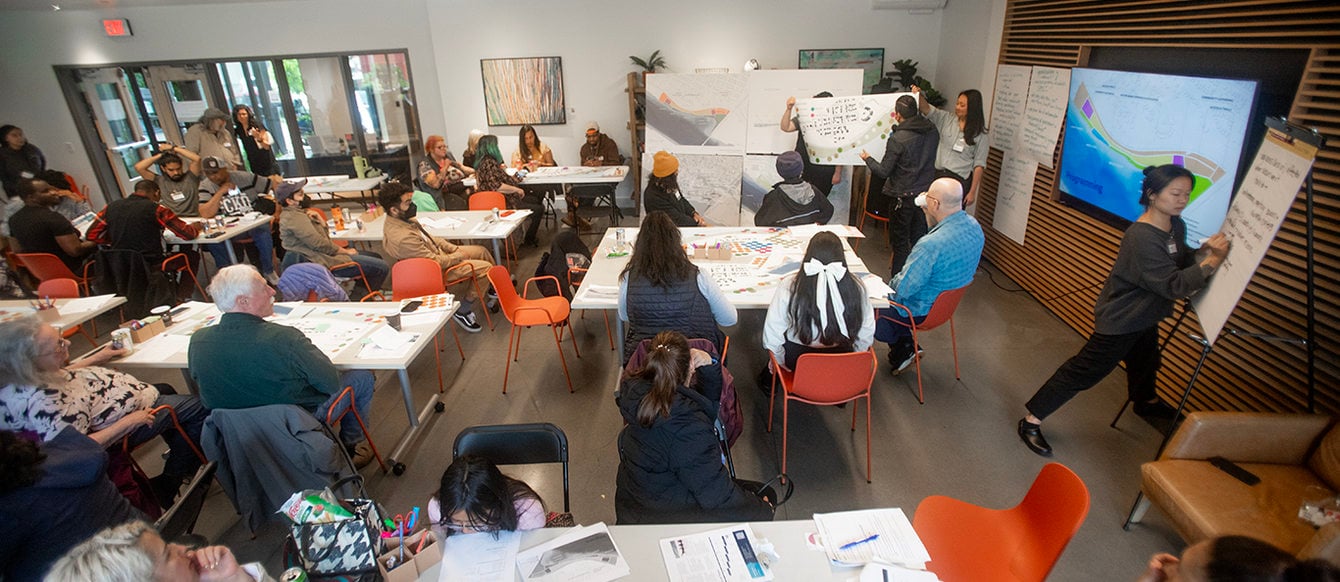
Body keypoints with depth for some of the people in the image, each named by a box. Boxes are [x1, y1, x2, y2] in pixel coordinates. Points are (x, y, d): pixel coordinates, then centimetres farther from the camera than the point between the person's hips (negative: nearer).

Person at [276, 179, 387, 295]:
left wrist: (319, 220, -2)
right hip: (325, 262, -11)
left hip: (324, 255, 11)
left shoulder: (294, 213, 15)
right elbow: (320, 244, -22)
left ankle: (359, 294, 18)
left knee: (375, 257, 19)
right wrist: (346, 251, -10)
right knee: (382, 267, -14)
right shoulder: (295, 218, -18)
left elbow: (325, 235, 17)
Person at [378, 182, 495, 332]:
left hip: (438, 252, 10)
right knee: (485, 268, -13)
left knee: (481, 251, 15)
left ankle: (494, 291, 34)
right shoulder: (402, 238, -35)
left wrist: (453, 248, 1)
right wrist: (460, 255, -13)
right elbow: (436, 263, -27)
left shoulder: (400, 219, -7)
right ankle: (463, 312, 1)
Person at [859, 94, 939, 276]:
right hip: (925, 193, 6)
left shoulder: (897, 139, -20)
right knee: (919, 239, 18)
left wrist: (867, 158, 3)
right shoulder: (932, 132, 0)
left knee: (900, 242, 6)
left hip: (903, 196, -6)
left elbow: (883, 171, -16)